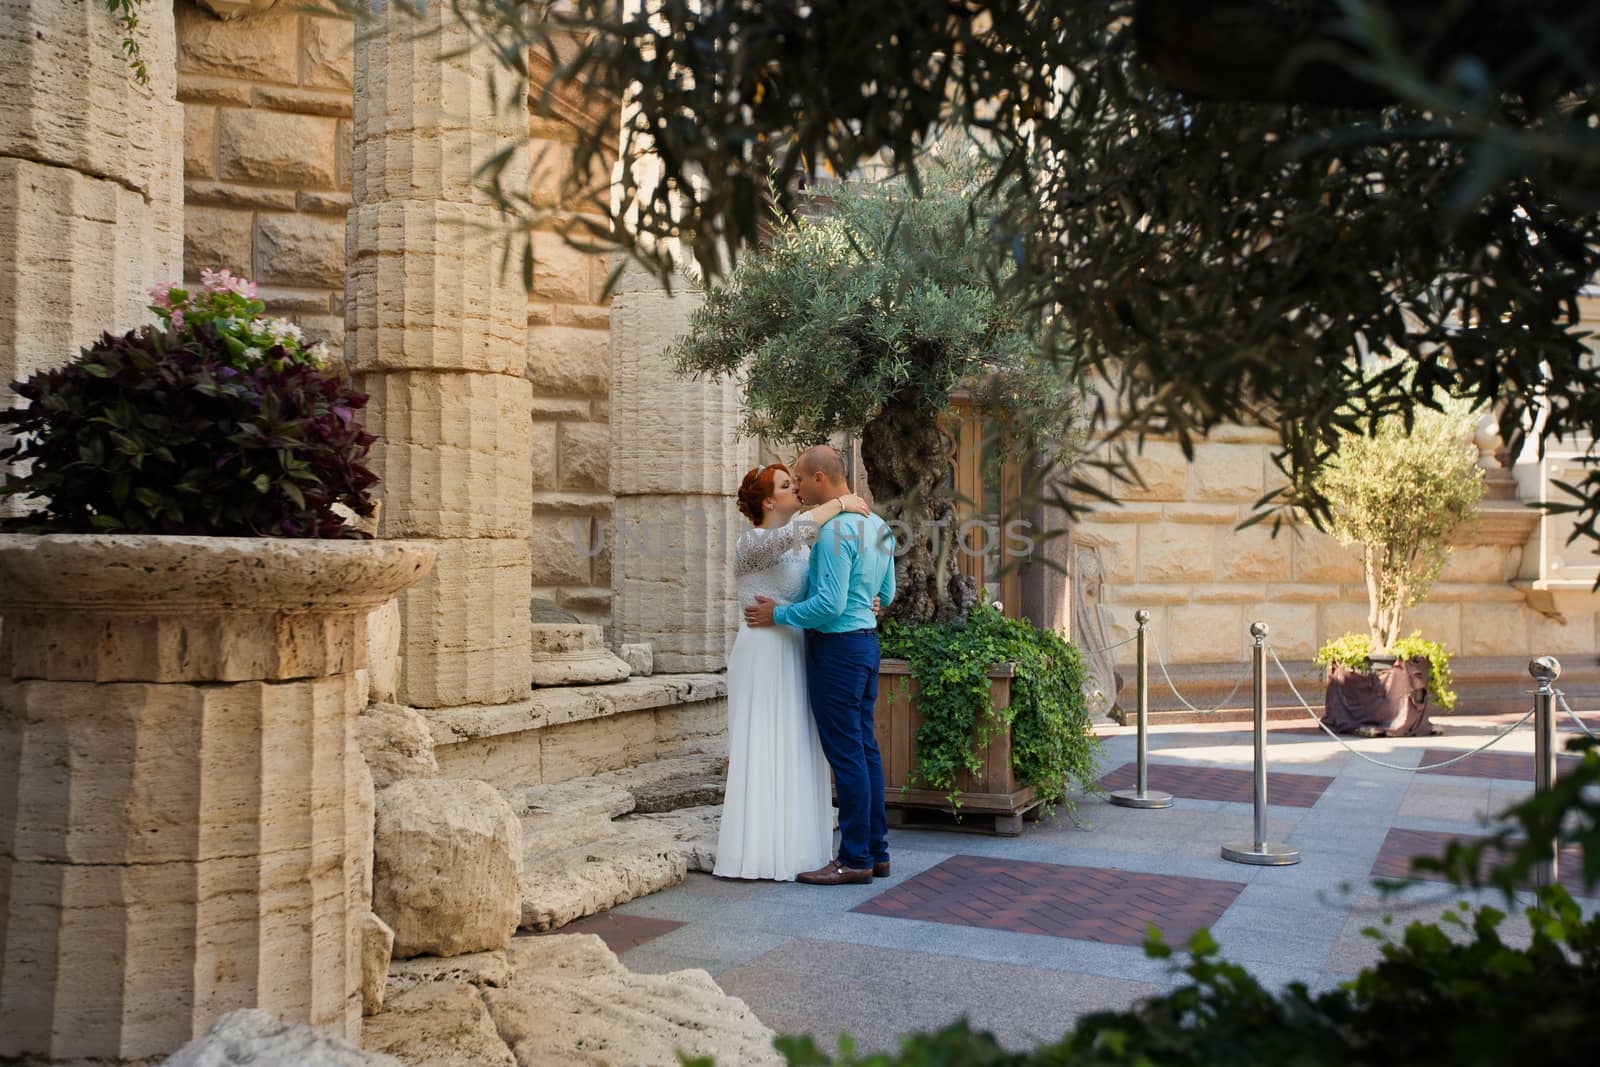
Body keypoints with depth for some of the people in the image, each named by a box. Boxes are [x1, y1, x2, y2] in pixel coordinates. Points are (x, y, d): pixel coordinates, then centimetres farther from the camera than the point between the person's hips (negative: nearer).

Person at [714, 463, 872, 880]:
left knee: (795, 754, 10)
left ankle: (789, 845, 17)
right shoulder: (752, 543, -11)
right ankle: (757, 851, 3)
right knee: (762, 753, -4)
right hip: (764, 654, -8)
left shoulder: (799, 547, 15)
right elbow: (795, 530, -31)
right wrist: (839, 503, -20)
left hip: (795, 655, 8)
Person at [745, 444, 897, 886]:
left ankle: (855, 859, 3)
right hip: (866, 640, 10)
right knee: (865, 747, 13)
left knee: (846, 753, -4)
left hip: (835, 647, -10)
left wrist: (779, 614, -10)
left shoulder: (835, 530, -19)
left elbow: (830, 604, -22)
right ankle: (876, 850, 20)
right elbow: (886, 594, 19)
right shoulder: (879, 526, 12)